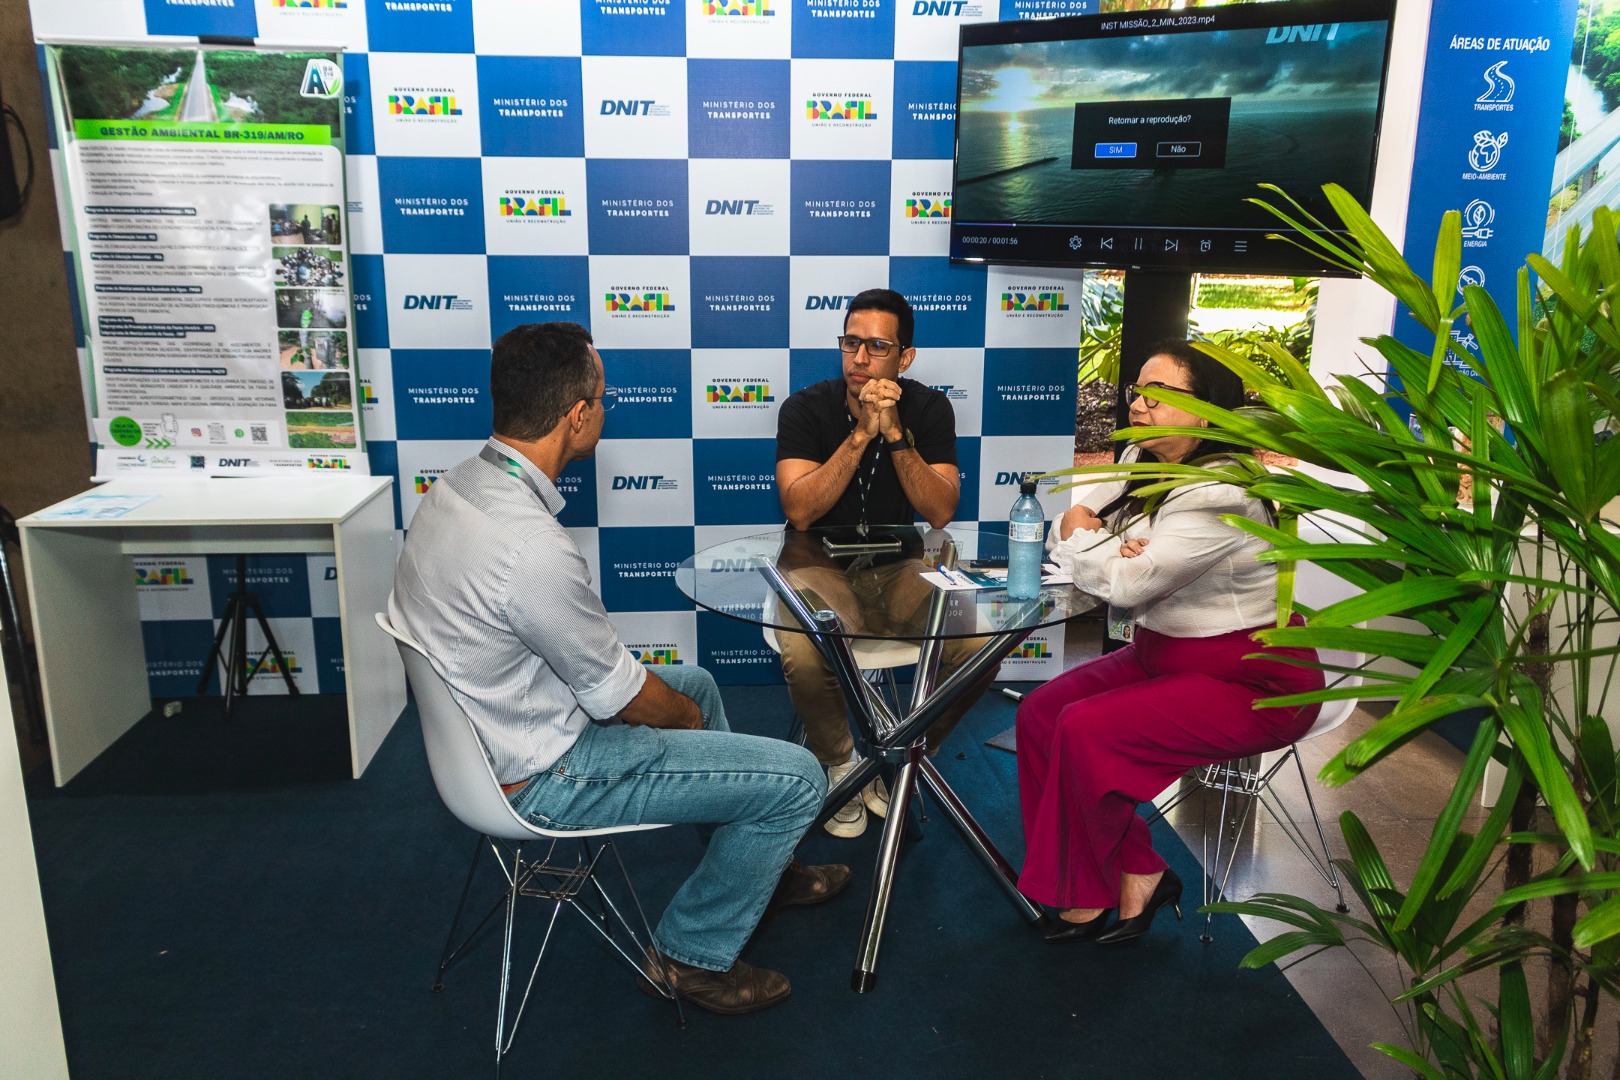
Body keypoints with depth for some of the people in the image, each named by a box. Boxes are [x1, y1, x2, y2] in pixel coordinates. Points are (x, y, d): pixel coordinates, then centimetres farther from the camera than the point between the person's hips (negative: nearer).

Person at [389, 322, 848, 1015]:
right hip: (539, 776, -10)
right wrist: (686, 715, 1)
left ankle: (757, 869, 41)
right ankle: (691, 956, 12)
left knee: (697, 682, 27)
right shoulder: (530, 545, -34)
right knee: (797, 778, -8)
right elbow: (617, 693, -21)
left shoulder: (456, 486, -3)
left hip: (493, 724, 10)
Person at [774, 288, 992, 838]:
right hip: (819, 562, -2)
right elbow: (800, 511, -21)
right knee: (803, 652, -35)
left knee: (980, 642, -23)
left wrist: (896, 433, -25)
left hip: (897, 564, 3)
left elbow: (940, 513, -13)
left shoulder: (929, 408, -3)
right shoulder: (806, 408, -9)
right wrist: (862, 433, -27)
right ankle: (839, 762, -1)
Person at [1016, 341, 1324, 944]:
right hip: (1162, 655, 9)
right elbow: (1076, 527, 4)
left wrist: (1080, 535, -8)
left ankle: (1090, 894, 0)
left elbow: (1129, 584, -28)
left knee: (1085, 730, -23)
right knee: (1039, 712, -6)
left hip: (1251, 683, -9)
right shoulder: (1139, 463, 4)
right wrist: (1112, 548, -20)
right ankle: (1138, 874, 0)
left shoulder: (1221, 495, -25)